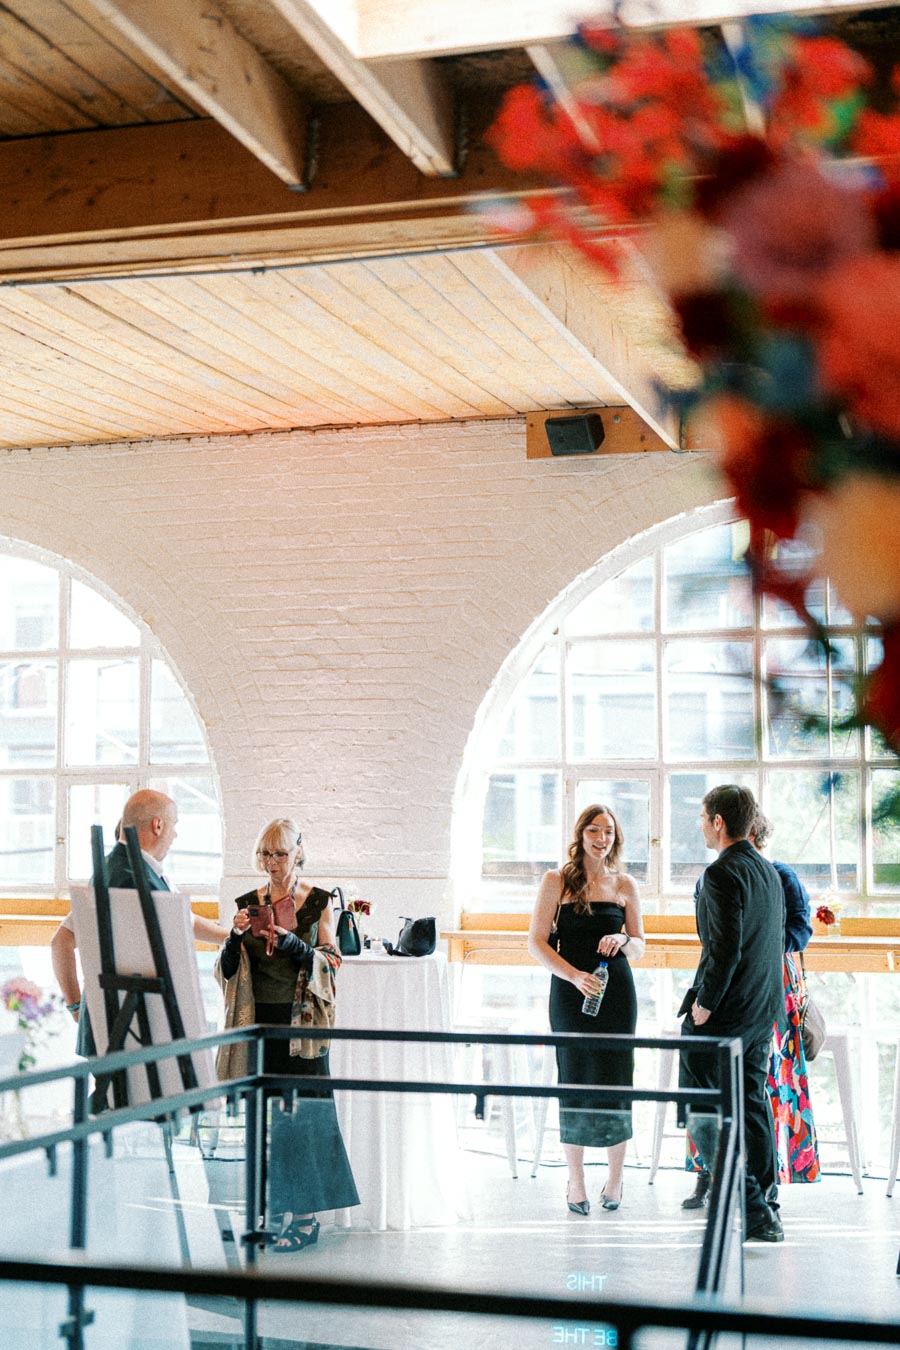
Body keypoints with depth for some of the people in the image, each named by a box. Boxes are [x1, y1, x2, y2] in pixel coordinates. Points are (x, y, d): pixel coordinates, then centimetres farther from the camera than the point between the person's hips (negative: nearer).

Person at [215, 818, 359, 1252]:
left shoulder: (317, 902, 2)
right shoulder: (248, 903, 9)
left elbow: (329, 965, -3)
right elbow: (228, 971, 8)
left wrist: (292, 942, -19)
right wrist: (236, 936, -12)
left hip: (300, 1023, -3)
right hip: (258, 1020, 3)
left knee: (301, 1111, -5)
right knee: (265, 1113, 3)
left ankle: (306, 1216, 2)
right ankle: (278, 1209, 13)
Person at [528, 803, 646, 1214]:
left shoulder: (624, 885, 7)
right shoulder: (557, 881, 0)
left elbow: (639, 948, 13)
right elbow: (537, 942, -4)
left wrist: (623, 941, -11)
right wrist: (574, 976, -17)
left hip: (616, 991, 2)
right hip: (570, 991, -1)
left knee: (615, 1079, 1)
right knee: (574, 1080, 2)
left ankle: (615, 1178, 16)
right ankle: (575, 1181, 15)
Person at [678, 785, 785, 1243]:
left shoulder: (723, 872, -17)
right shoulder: (768, 871, 12)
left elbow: (725, 947, -23)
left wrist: (705, 1004, -15)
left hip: (724, 1014, -9)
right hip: (763, 1009, 9)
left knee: (701, 1108, -2)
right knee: (752, 1104, 14)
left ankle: (751, 1210, -5)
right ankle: (765, 1210, 17)